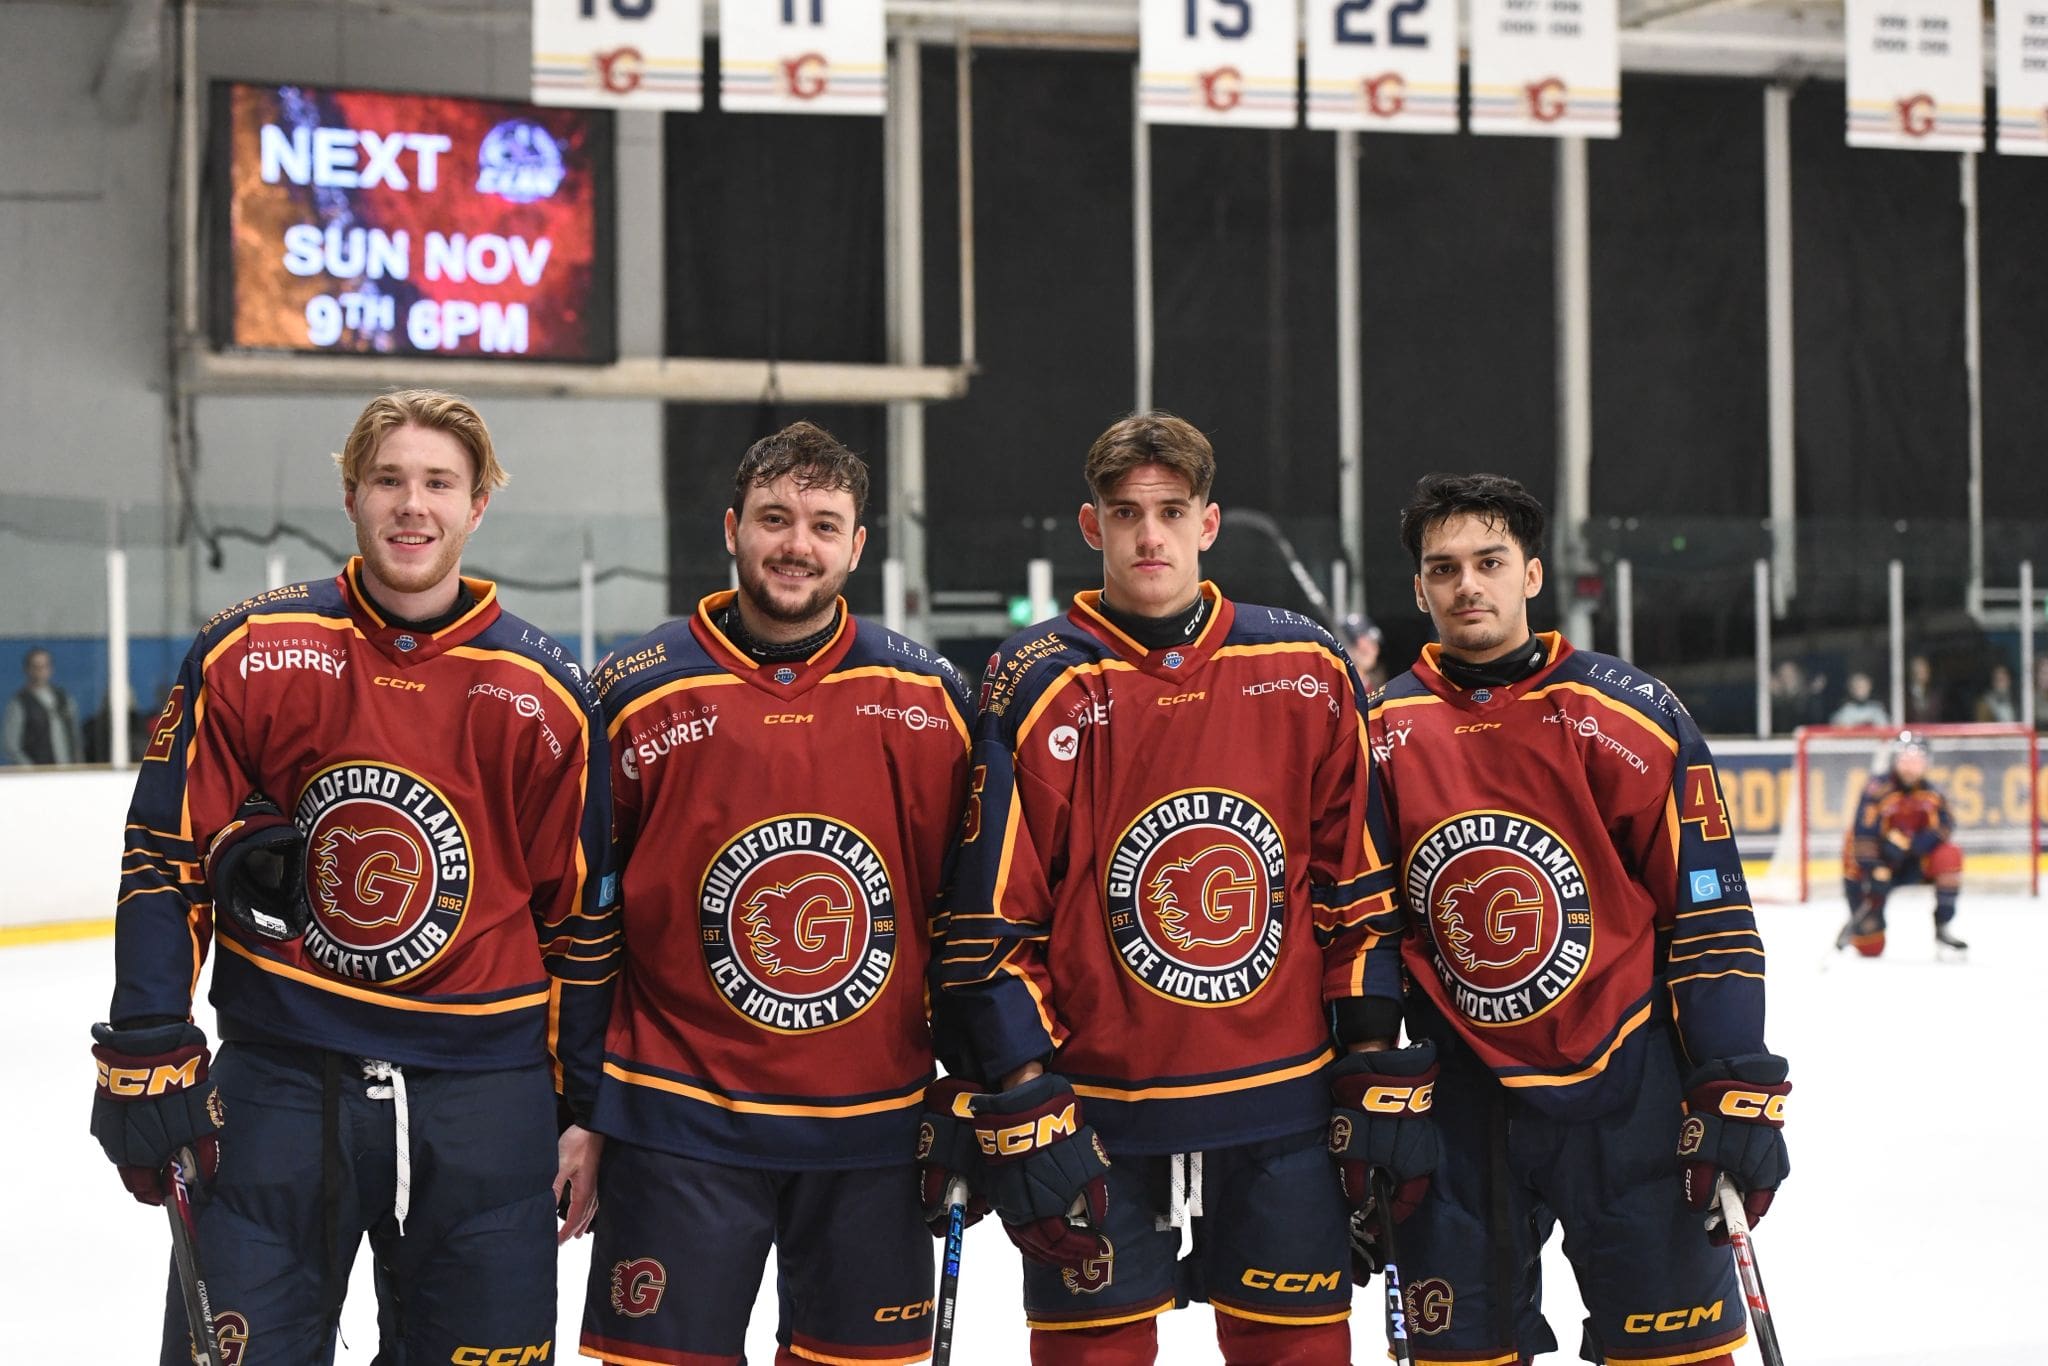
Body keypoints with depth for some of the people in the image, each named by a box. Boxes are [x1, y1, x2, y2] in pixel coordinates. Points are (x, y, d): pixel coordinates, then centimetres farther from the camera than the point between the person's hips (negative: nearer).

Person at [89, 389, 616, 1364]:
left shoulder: (543, 696, 1)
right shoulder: (248, 654, -1)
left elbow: (579, 917, 7)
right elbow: (166, 855, 1)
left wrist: (582, 1110, 8)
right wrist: (145, 1052, -7)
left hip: (479, 1098, 1)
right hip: (279, 1076, -1)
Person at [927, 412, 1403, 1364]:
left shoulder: (1306, 670, 4)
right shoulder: (1037, 687, -4)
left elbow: (1357, 886, 8)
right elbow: (991, 922, -5)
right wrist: (1021, 1109, -9)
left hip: (1282, 1110, 2)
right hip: (1098, 1109, -2)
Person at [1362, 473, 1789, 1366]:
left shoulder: (1630, 716, -4)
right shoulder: (1382, 735, 3)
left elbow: (1709, 915, -4)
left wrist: (1737, 1094, -9)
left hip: (1629, 1094, -2)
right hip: (1460, 1100, 2)